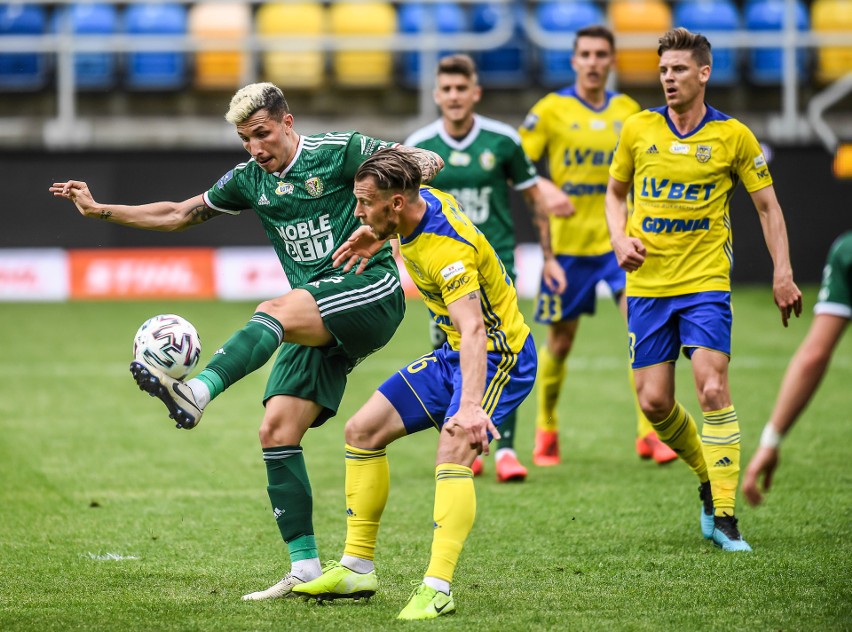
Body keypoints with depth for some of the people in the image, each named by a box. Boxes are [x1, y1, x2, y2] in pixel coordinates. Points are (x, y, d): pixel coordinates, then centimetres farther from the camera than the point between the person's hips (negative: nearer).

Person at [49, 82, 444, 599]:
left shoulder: (339, 151, -3)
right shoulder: (249, 180, 14)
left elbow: (427, 162, -8)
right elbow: (178, 215, 24)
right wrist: (100, 210, 16)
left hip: (371, 292, -7)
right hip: (318, 321, 7)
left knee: (275, 312, -34)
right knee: (277, 429, -7)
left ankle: (196, 394, -55)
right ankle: (305, 569, -5)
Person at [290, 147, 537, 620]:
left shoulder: (448, 250, -31)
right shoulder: (422, 200, -4)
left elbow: (473, 329, -43)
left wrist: (470, 406, -56)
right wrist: (376, 237, 10)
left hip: (497, 355, -10)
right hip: (453, 355, 10)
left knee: (454, 452, -32)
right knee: (362, 430, 7)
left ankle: (437, 589, -38)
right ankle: (357, 569, 14)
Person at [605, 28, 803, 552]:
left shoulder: (733, 136, -2)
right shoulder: (639, 129, 3)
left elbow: (767, 204, 5)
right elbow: (616, 193, 17)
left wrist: (782, 272, -3)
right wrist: (621, 239, -2)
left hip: (705, 282, -3)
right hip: (648, 284, 3)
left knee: (713, 389, -17)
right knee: (654, 402, -1)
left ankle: (724, 515, -13)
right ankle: (709, 476, 26)